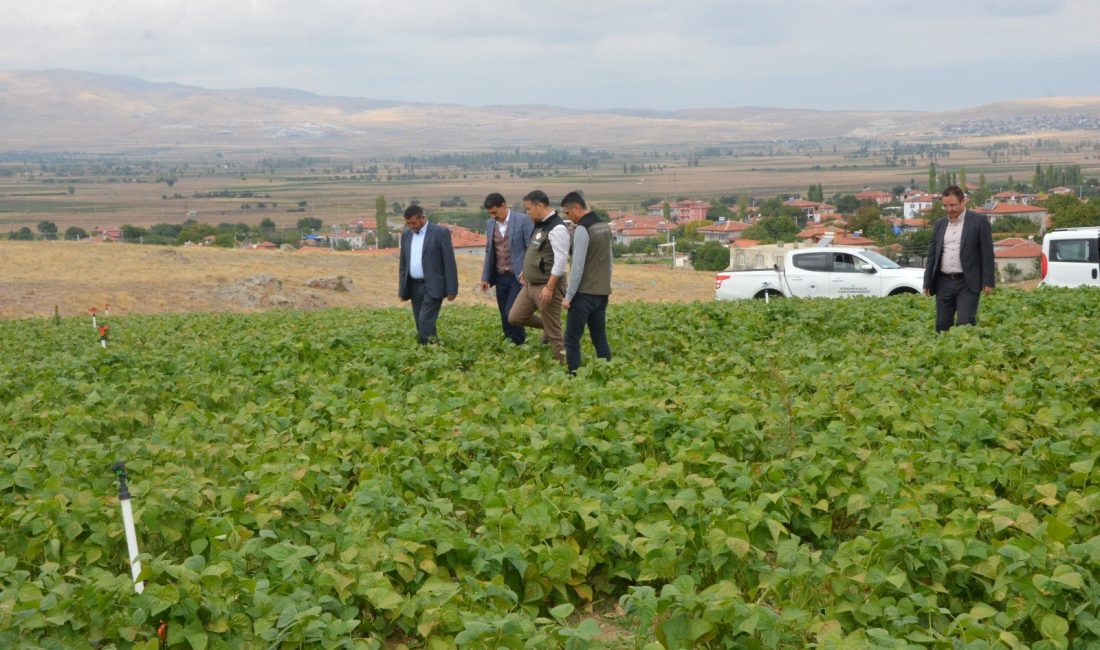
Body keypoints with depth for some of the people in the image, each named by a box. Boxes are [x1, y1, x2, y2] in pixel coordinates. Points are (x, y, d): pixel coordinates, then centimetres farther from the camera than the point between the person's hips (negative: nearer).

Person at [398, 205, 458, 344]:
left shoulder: (440, 233, -7)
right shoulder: (406, 235, 10)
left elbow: (449, 262, -8)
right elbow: (403, 263, 16)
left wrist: (452, 290, -12)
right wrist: (402, 289, 12)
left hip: (433, 286, -6)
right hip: (414, 286, 6)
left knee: (425, 321, -17)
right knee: (420, 324, 6)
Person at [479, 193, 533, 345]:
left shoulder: (522, 220, -9)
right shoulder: (490, 224, 8)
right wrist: (485, 277, 12)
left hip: (519, 276, -5)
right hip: (500, 277, 5)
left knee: (511, 314, -14)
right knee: (505, 317, 7)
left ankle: (520, 345, 5)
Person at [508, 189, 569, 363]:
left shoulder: (557, 228, -20)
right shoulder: (539, 225, 10)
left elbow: (560, 262, -24)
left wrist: (549, 288, -25)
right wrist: (526, 271, 19)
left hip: (547, 286, -9)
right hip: (530, 284, 9)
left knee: (553, 331, -2)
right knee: (514, 317, 14)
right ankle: (546, 326, 30)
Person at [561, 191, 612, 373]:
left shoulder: (582, 229, -14)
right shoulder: (604, 226, 12)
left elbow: (578, 266, -18)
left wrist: (568, 296, -13)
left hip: (585, 293, -8)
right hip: (602, 293, 8)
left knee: (572, 339, -4)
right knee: (600, 339, 11)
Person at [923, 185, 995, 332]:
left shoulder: (979, 221, -1)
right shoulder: (939, 223, 13)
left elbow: (987, 253, -4)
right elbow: (932, 254, 16)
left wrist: (987, 282, -9)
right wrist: (928, 282, 12)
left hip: (967, 283, -5)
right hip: (944, 283, 5)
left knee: (965, 324, -13)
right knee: (942, 326, 5)